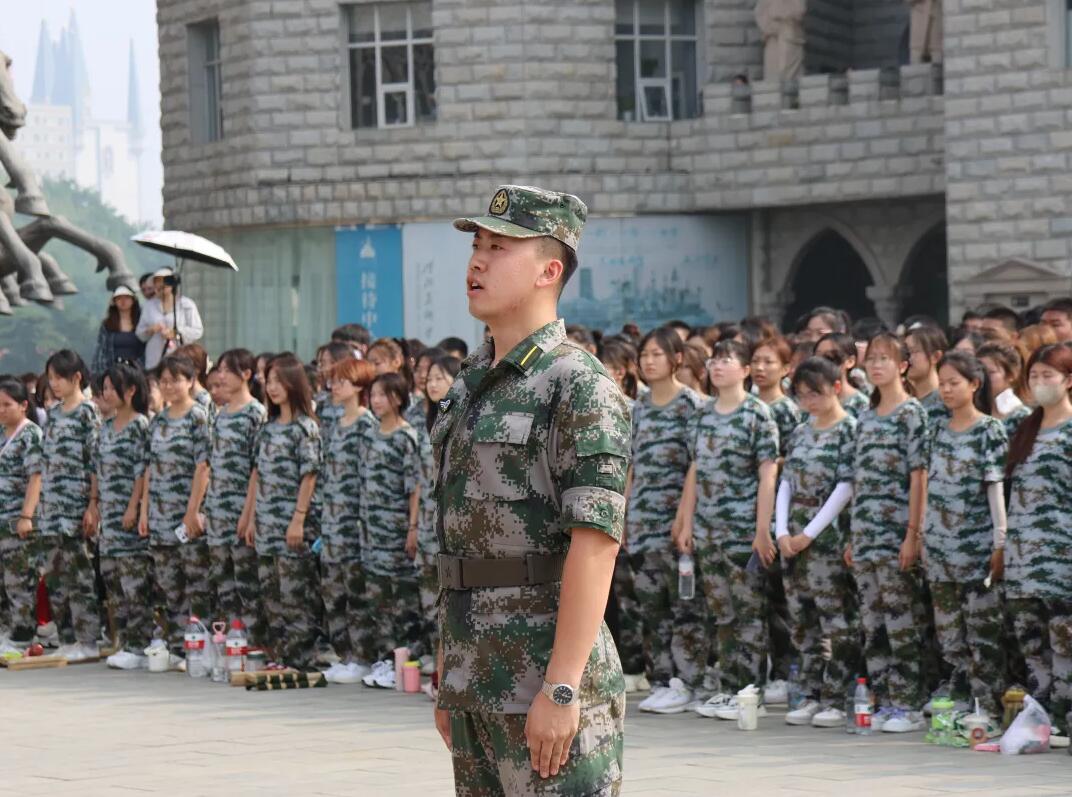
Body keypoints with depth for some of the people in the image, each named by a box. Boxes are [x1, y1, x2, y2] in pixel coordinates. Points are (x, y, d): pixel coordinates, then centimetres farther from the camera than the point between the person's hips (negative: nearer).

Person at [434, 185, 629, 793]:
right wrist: (447, 675, 17)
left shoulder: (578, 384, -11)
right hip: (475, 679, 9)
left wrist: (561, 688, -23)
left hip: (547, 674, -9)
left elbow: (596, 542, -19)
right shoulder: (471, 385, 16)